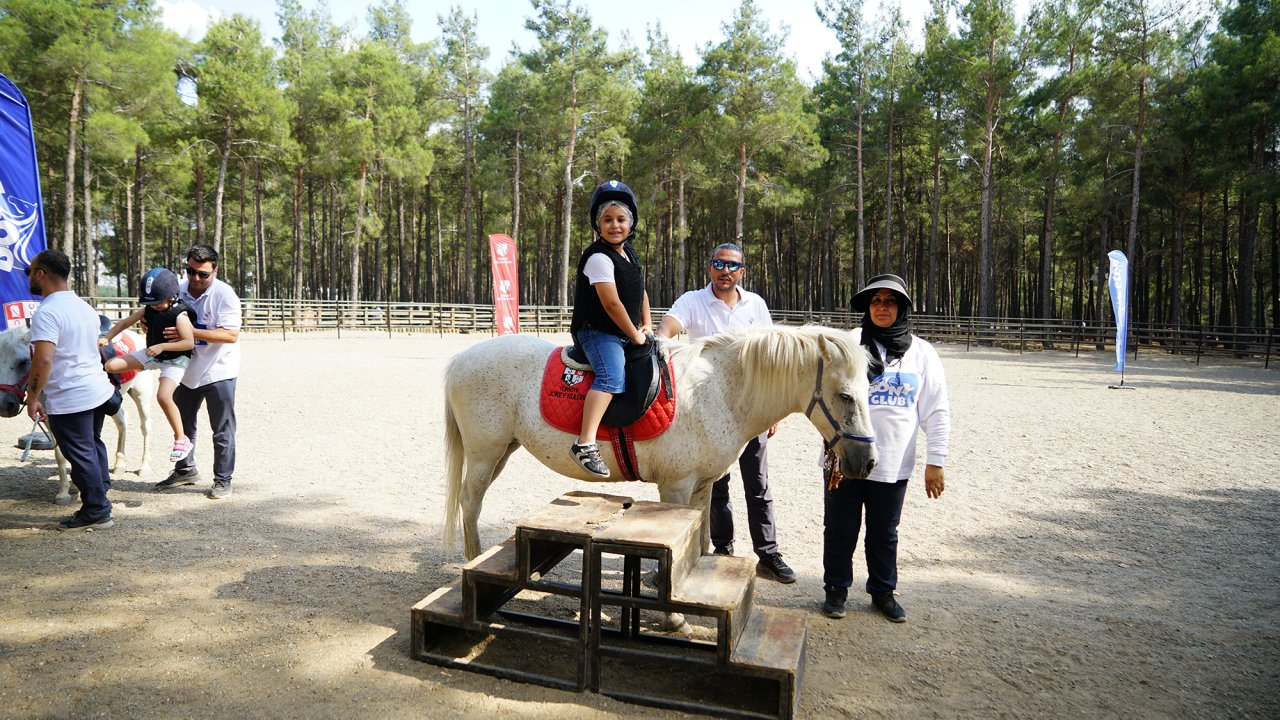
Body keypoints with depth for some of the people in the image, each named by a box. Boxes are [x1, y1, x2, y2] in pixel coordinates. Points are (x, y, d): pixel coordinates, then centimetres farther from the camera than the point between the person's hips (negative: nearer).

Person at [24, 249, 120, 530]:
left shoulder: (47, 313, -19)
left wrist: (32, 398, -16)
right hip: (99, 389, 8)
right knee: (93, 444, 24)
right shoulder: (84, 307, 9)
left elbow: (42, 361, -27)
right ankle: (101, 489, 40)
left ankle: (96, 512, 12)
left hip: (69, 399, -8)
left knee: (81, 454, 3)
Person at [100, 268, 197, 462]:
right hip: (152, 354, 7)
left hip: (175, 359, -7)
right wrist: (107, 338, -8)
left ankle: (181, 439, -10)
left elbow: (189, 342, -26)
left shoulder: (180, 315, -22)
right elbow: (125, 323, 5)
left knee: (164, 396, -22)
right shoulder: (148, 309, -2)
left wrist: (162, 346, -30)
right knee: (111, 365, -7)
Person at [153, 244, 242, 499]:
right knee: (183, 423, 20)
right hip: (186, 370, 7)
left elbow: (230, 335, -26)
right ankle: (185, 470, 38)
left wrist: (191, 332, -31)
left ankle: (223, 479, 14)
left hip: (218, 372, -6)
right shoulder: (178, 289, 0)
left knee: (222, 430, 2)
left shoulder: (224, 294, -17)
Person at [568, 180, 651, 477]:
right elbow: (612, 303, -21)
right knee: (613, 375, -32)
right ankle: (585, 443, -41)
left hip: (626, 333, 10)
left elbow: (641, 291, 24)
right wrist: (635, 335, -12)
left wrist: (647, 326, 12)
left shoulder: (629, 252, 13)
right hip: (597, 331, -10)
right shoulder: (599, 257, -16)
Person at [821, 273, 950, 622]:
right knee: (840, 529, 10)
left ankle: (883, 591, 34)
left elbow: (937, 412, 4)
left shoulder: (922, 353, 3)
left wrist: (935, 462, -1)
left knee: (884, 532, 16)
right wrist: (835, 447, -15)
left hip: (894, 465, 2)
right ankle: (836, 589, 28)